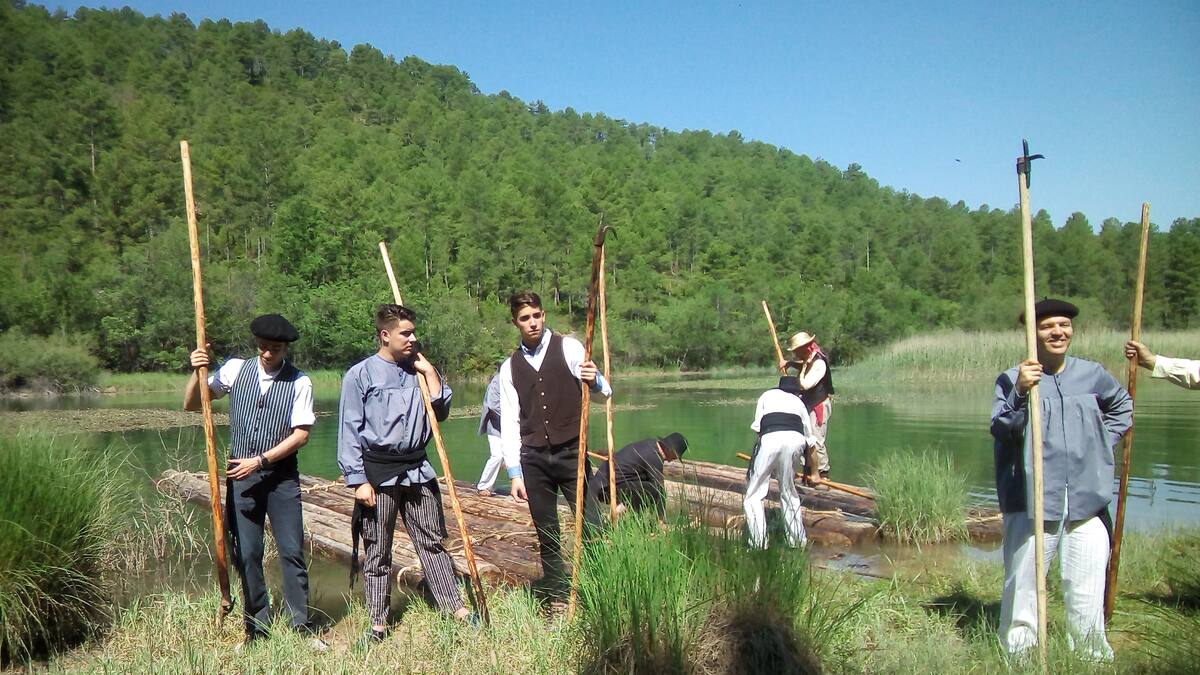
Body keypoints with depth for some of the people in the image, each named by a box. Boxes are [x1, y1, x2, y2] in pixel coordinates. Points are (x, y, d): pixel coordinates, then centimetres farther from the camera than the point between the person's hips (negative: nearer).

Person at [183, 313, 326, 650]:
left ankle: (302, 627, 8)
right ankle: (256, 627, 19)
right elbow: (191, 404, 5)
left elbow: (301, 434, -8)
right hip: (240, 475, 2)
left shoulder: (299, 382, -6)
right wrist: (198, 372, -13)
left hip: (281, 475, -2)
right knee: (246, 555, 7)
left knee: (292, 552, -2)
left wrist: (260, 460, -13)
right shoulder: (236, 370, 1)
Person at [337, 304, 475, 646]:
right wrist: (358, 480, -10)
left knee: (433, 541, 10)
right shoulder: (360, 375, -5)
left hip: (417, 470, 4)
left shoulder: (419, 370, 9)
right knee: (377, 551, 7)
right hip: (378, 473, -4)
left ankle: (455, 607, 18)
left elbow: (441, 410, 4)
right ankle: (378, 622, 17)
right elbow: (349, 432, -7)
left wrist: (429, 370, -2)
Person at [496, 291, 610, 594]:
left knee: (591, 526, -9)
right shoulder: (509, 367, 8)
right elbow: (509, 422, 7)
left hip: (571, 453, -3)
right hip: (533, 459, 3)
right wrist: (515, 472, 2)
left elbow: (603, 394, -3)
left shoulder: (568, 348, 0)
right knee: (546, 535, 9)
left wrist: (594, 381, -27)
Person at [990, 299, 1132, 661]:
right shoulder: (1012, 379, -2)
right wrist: (1020, 393, -29)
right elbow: (1000, 429, -15)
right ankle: (1018, 655, 15)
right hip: (1032, 502, -3)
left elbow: (1123, 406, 29)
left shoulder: (1093, 374, 10)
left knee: (1087, 592, 4)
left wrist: (1104, 443, 16)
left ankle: (1094, 657, 19)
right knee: (1024, 584, 1)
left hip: (1087, 499, 3)